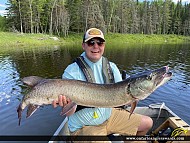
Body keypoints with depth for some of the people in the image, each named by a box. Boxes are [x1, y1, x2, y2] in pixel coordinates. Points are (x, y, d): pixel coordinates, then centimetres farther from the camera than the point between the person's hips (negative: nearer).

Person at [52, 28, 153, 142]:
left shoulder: (111, 67, -3)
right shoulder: (72, 72, -20)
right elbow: (69, 113, -20)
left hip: (109, 115, 6)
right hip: (84, 126, -5)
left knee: (147, 123, 10)